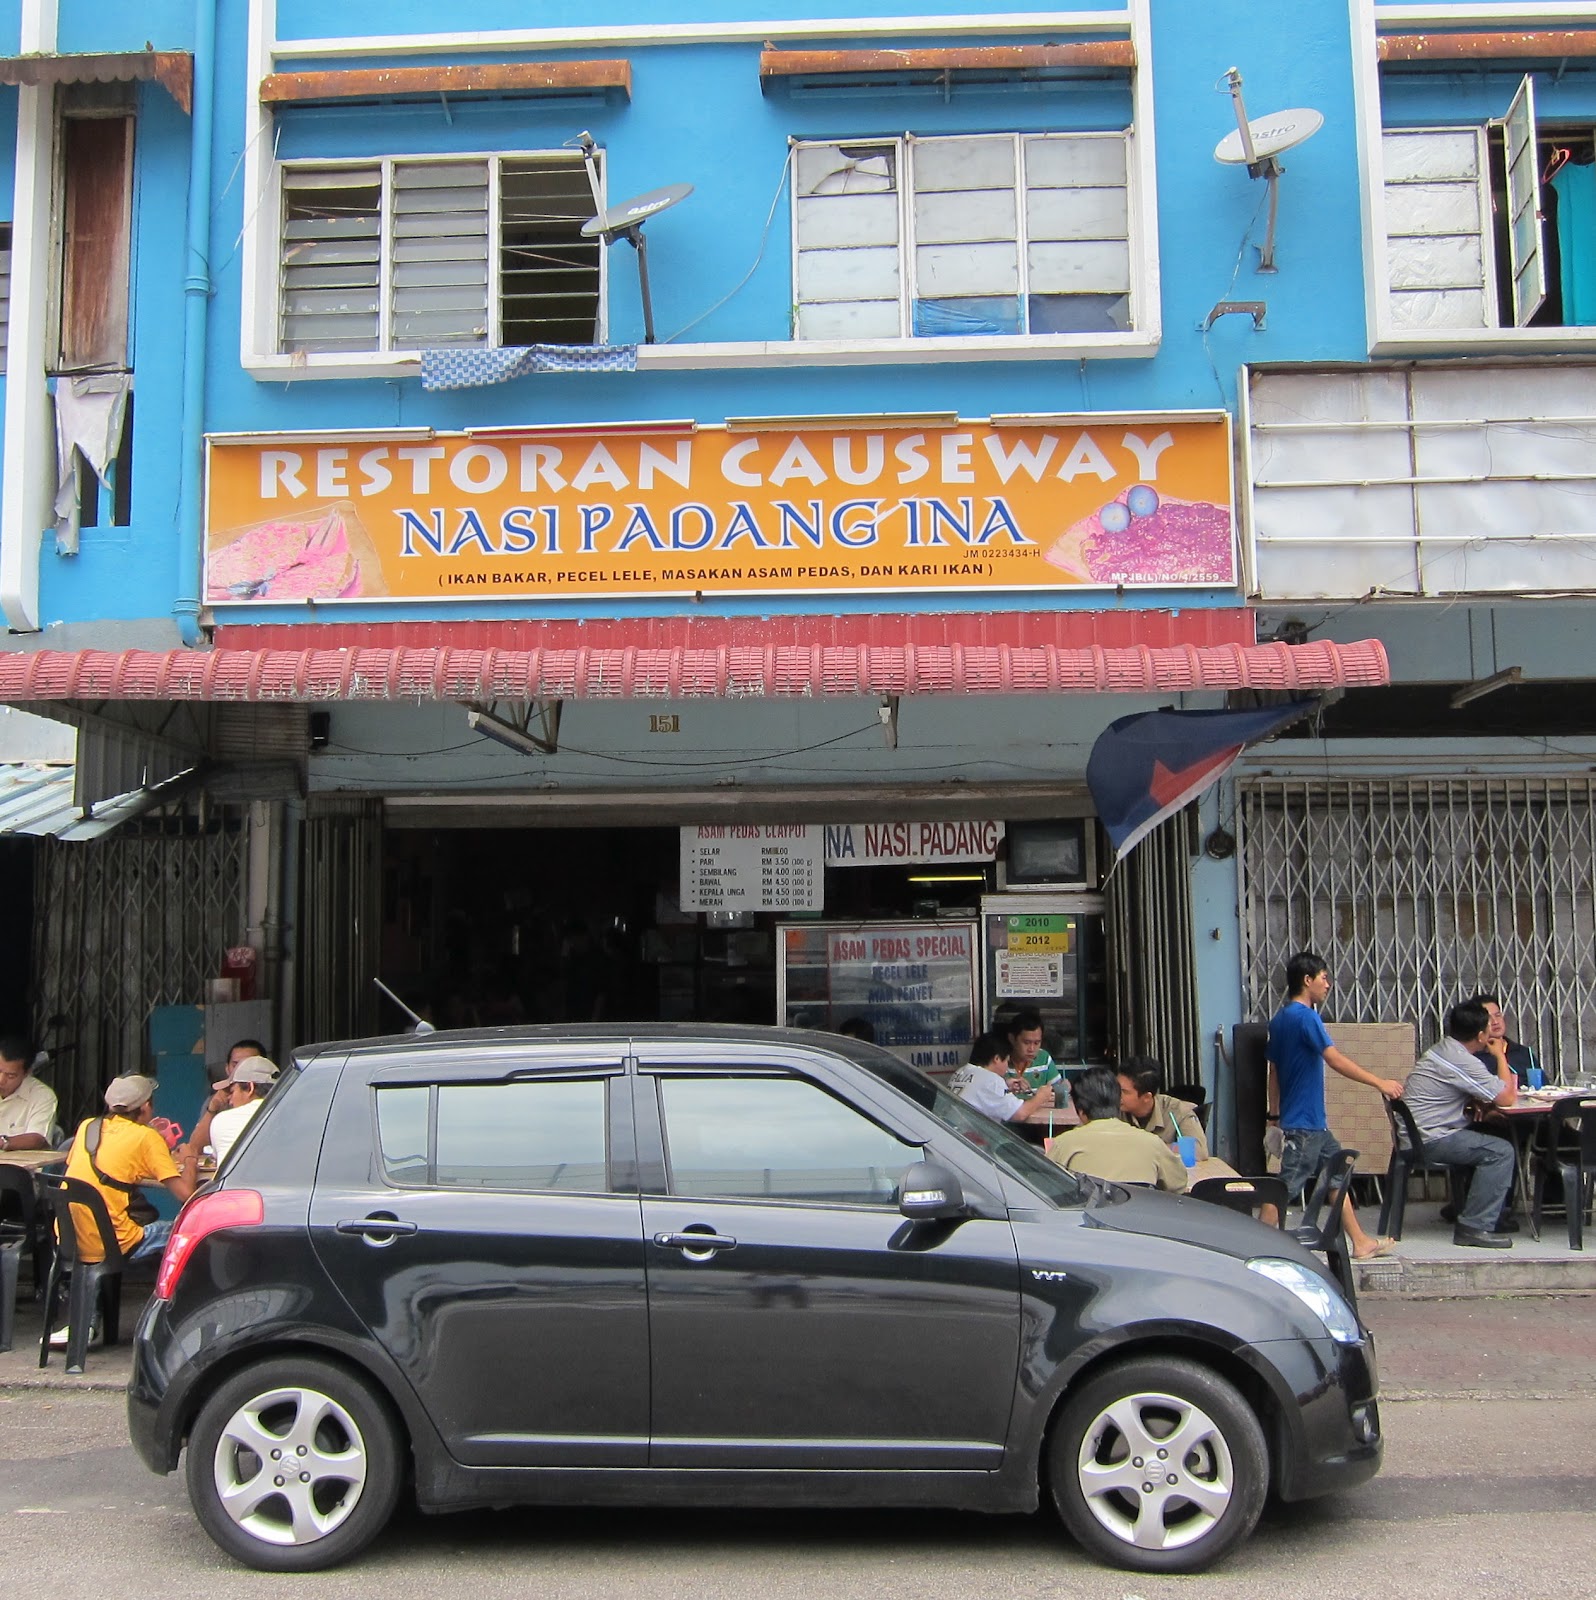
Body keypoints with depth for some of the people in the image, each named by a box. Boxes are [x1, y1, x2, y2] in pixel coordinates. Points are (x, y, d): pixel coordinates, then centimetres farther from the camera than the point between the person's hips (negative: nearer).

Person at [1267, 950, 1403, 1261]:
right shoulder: (1306, 1016, -16)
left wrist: (1274, 1114, 20)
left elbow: (1273, 1069, 16)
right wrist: (1380, 1083, -16)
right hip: (1303, 1122, -10)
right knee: (1285, 1188, -8)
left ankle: (1361, 1242, 20)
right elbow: (1335, 1060, -22)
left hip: (1313, 1121, 10)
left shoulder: (1280, 1018, 12)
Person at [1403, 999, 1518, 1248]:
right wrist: (1500, 1056, -2)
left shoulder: (1441, 1050, 13)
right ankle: (1474, 1227, -12)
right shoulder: (1462, 1061, -19)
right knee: (1501, 1152, -13)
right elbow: (1507, 1098, -14)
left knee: (1494, 1146, 17)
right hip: (1429, 1139, -10)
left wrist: (1473, 1103, 4)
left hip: (1416, 1134, 10)